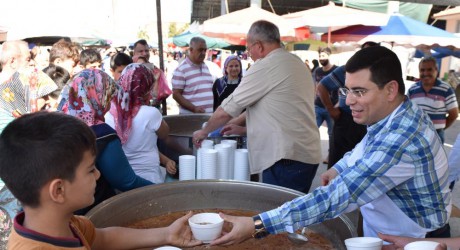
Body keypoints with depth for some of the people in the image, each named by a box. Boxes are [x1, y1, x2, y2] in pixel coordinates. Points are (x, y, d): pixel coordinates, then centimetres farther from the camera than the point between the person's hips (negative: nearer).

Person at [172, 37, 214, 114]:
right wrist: (194, 108, -20)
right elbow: (176, 94, -11)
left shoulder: (206, 67, 15)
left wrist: (213, 108, 14)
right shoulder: (181, 69, -8)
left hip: (209, 114, 7)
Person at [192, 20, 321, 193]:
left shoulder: (265, 67, -12)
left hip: (286, 158, -9)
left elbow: (226, 111, -6)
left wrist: (204, 131, 11)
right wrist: (241, 126, 26)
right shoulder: (297, 62, 14)